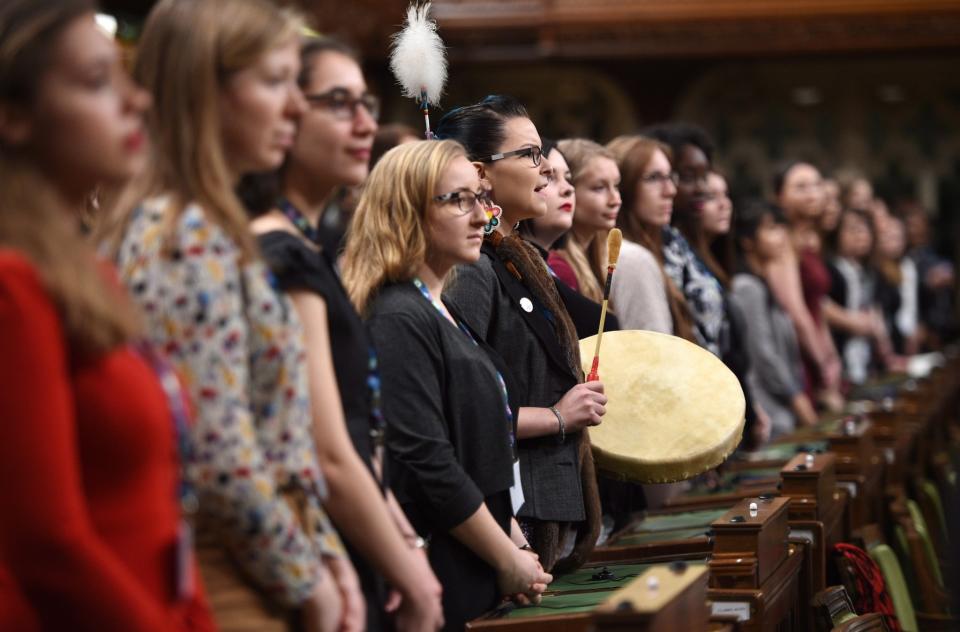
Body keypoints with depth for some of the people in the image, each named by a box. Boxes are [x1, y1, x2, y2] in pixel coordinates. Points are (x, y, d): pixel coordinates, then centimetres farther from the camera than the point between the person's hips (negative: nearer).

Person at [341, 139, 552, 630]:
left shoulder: (443, 311, 13)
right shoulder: (398, 321, -16)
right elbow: (425, 463, -22)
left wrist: (515, 542, 8)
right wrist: (509, 560, -14)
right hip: (444, 589, -9)